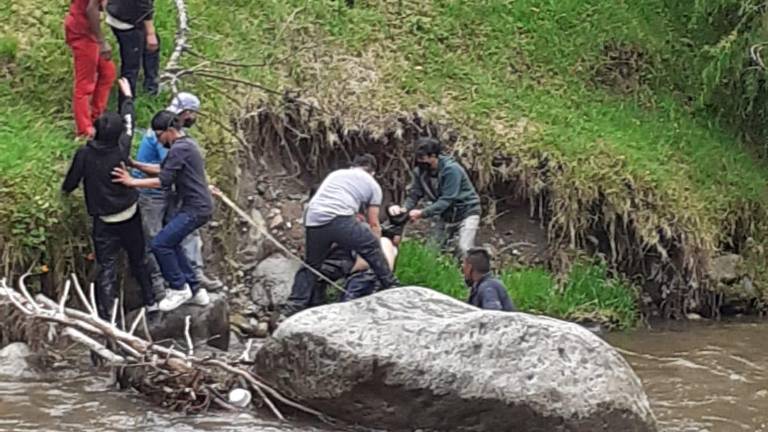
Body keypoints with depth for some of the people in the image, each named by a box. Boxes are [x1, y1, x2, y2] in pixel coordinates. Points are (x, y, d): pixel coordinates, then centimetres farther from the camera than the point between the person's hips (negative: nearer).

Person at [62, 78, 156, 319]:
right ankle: (150, 301, 33)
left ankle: (105, 317, -7)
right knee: (138, 260, 21)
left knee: (107, 268, -1)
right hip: (130, 216, 2)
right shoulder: (122, 149, -13)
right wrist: (127, 96, 20)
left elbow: (71, 182, -5)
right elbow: (129, 124, 5)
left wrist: (65, 190, 20)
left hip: (104, 222, -2)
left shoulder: (85, 154, -17)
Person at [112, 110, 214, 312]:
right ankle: (194, 290, 20)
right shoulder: (186, 144, 14)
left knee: (160, 244, -11)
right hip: (195, 205, 11)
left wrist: (131, 181, -15)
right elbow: (163, 169, 19)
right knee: (171, 243, 16)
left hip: (195, 209, -11)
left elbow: (163, 181, -21)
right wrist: (135, 164, 13)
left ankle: (179, 289, 1)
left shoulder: (179, 149, -18)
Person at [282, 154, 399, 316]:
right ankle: (391, 288, 17)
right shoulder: (372, 184, 22)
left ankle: (294, 307, 12)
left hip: (313, 221, 5)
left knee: (311, 265, 18)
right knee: (372, 247, 14)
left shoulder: (335, 174, 35)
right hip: (339, 219, -5)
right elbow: (374, 224, 20)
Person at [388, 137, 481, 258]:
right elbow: (414, 194, -6)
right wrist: (405, 209, -28)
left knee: (463, 251, -21)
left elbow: (446, 200, -31)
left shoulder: (451, 170, -27)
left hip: (466, 212, -7)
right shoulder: (420, 171, -7)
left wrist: (422, 213, -37)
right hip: (446, 215, 7)